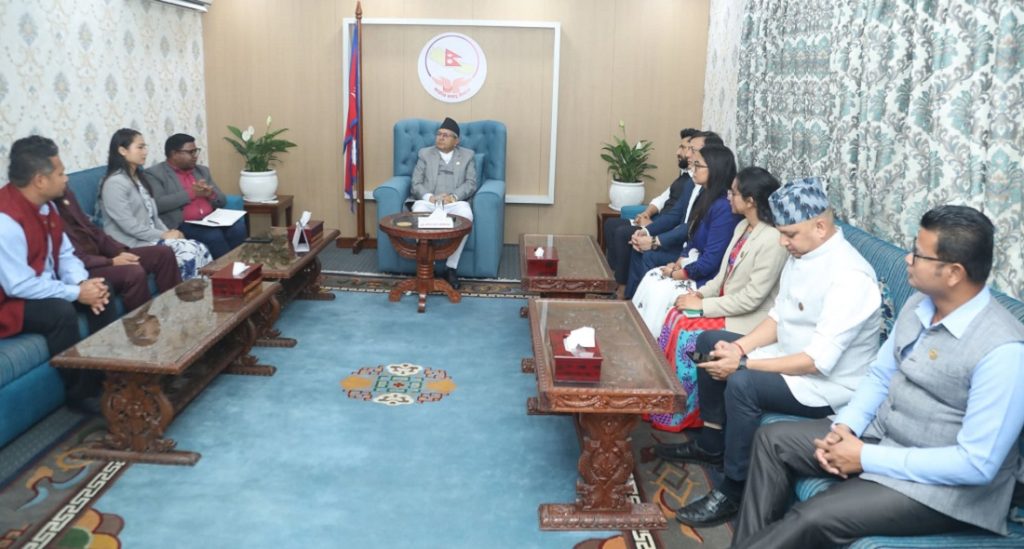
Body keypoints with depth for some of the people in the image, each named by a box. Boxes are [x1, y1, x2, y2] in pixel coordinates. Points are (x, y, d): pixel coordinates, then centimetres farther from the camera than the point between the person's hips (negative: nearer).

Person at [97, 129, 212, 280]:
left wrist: (168, 232, -2)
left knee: (200, 249, -15)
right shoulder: (115, 183, -12)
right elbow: (129, 226, -18)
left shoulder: (140, 178, 17)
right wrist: (163, 235, -15)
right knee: (189, 252, -25)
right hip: (132, 245, -8)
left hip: (152, 238, 8)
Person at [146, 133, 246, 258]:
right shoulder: (154, 174, 3)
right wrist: (191, 193, -12)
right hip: (183, 226, -5)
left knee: (238, 227, -25)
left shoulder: (202, 170, 22)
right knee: (214, 235, -32)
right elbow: (158, 205, -12)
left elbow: (222, 201, 20)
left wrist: (211, 194, -2)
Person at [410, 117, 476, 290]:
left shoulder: (467, 155, 15)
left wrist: (453, 196, -16)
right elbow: (416, 184, 7)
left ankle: (451, 267, -28)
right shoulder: (425, 153, 16)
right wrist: (429, 197, -15)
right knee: (418, 213, -36)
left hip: (455, 202, 0)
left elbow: (471, 184, 3)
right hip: (428, 201, 1)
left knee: (466, 215, -36)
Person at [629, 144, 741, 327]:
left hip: (706, 279, -9)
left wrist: (678, 274, -13)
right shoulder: (705, 197, 6)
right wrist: (678, 263, -1)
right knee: (651, 278, -2)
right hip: (691, 266, 9)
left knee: (661, 291, -16)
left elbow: (711, 259, -24)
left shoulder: (723, 208, -24)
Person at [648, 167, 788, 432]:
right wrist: (700, 294, -3)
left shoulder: (772, 240, -24)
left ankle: (681, 415, -1)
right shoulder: (743, 227, 6)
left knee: (687, 332, -19)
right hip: (727, 303, 9)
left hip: (749, 319, -9)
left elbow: (751, 298, -24)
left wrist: (703, 306, -20)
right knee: (677, 316, -8)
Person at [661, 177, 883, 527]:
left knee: (742, 384, -32)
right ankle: (711, 444, 19)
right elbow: (779, 316, 8)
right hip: (790, 357, 10)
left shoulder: (849, 277, -28)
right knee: (709, 342, 10)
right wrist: (740, 347, -9)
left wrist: (744, 364, -28)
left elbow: (819, 361, -31)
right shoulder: (800, 254, 0)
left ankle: (733, 493, -14)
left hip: (829, 384, -10)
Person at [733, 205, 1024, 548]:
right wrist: (845, 426, -8)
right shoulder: (919, 304, 0)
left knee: (814, 520, -25)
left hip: (940, 486, -8)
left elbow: (977, 464, -26)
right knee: (774, 439, 4)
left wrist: (867, 458, -24)